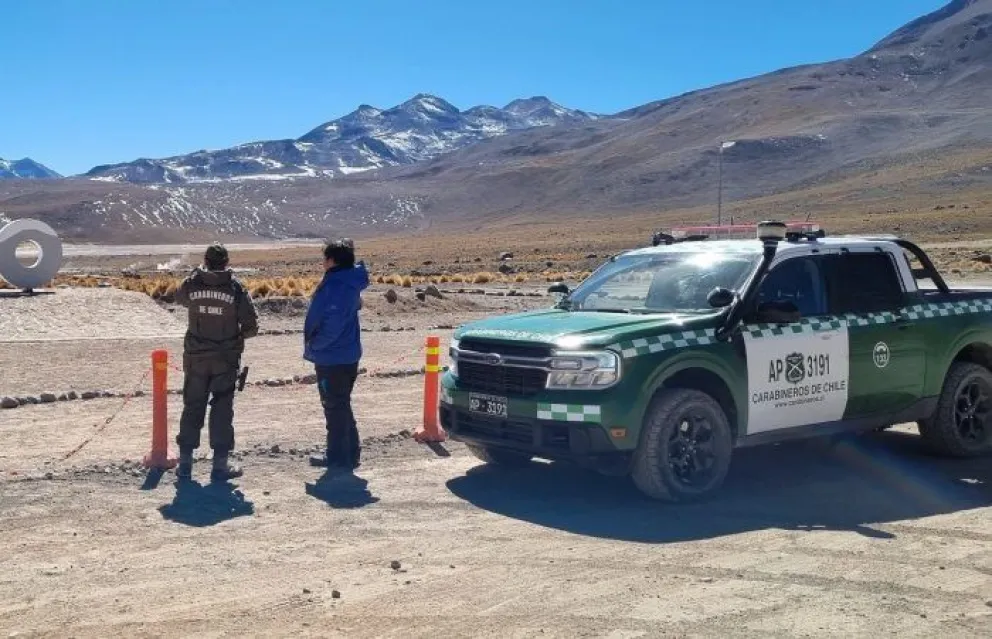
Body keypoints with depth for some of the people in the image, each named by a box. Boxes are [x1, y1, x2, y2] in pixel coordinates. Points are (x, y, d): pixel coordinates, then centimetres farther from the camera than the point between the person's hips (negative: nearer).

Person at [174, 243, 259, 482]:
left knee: (192, 407, 12)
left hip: (195, 357, 2)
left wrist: (196, 273, 25)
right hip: (226, 360, -2)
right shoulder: (236, 289, -10)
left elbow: (179, 297, 19)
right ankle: (220, 465, 7)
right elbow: (252, 327, -8)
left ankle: (185, 463, 17)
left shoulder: (192, 285, -6)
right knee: (222, 409, 6)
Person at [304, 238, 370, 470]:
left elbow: (331, 326, -28)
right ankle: (350, 453, 27)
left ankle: (339, 457, 11)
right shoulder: (351, 283, 7)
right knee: (342, 406, 19)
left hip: (332, 358, -10)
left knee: (335, 407, 1)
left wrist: (313, 346, -13)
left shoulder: (335, 286, -22)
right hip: (348, 355, 10)